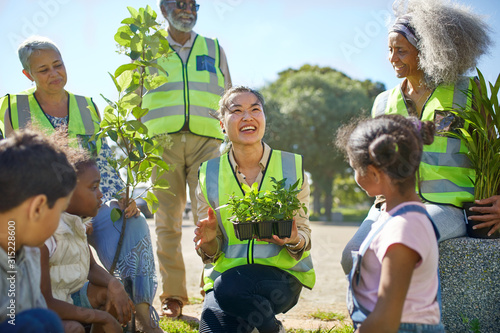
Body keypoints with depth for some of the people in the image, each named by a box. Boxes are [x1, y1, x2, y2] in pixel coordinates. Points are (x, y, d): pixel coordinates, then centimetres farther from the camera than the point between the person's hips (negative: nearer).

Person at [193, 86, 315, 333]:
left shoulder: (292, 166, 3)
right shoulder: (209, 174, 5)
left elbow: (304, 234, 5)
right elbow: (210, 253, 8)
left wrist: (295, 240, -19)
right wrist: (209, 240, -16)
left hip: (281, 273, -2)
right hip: (225, 274, 2)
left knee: (229, 286, -33)